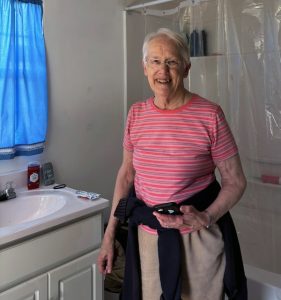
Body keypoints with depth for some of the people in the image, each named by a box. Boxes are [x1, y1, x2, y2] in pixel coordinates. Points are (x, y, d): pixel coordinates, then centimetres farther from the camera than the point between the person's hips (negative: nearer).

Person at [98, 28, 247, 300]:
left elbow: (235, 181, -6)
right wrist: (109, 235, 6)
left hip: (199, 239, -3)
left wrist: (206, 218, -24)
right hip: (148, 236, 3)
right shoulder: (136, 114, -1)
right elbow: (126, 174, 6)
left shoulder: (210, 115, -13)